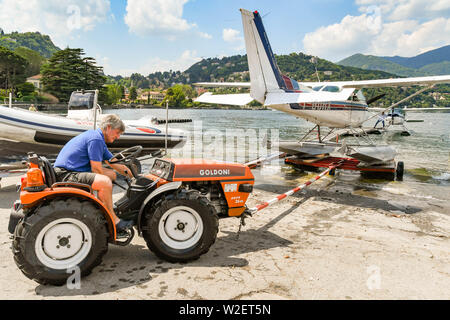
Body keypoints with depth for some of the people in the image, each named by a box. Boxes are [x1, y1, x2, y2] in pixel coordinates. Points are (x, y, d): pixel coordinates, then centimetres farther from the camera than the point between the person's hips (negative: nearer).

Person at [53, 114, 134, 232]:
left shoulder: (99, 138, 18)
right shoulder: (96, 139, -15)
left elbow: (115, 164, 20)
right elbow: (97, 169, -17)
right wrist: (112, 174, 3)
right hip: (65, 174, -11)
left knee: (111, 175, 15)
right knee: (105, 181, -29)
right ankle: (113, 220, -16)